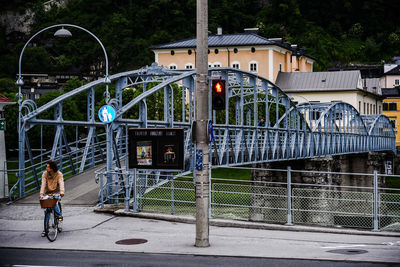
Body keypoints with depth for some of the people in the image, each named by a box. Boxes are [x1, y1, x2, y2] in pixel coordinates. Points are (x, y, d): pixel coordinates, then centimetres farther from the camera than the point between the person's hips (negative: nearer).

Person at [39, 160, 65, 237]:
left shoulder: (59, 174, -11)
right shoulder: (45, 174, -6)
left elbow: (61, 183, -26)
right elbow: (43, 184, -17)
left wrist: (61, 192, -45)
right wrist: (41, 193, -34)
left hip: (56, 192, -2)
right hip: (47, 193, 2)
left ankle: (59, 215, -10)